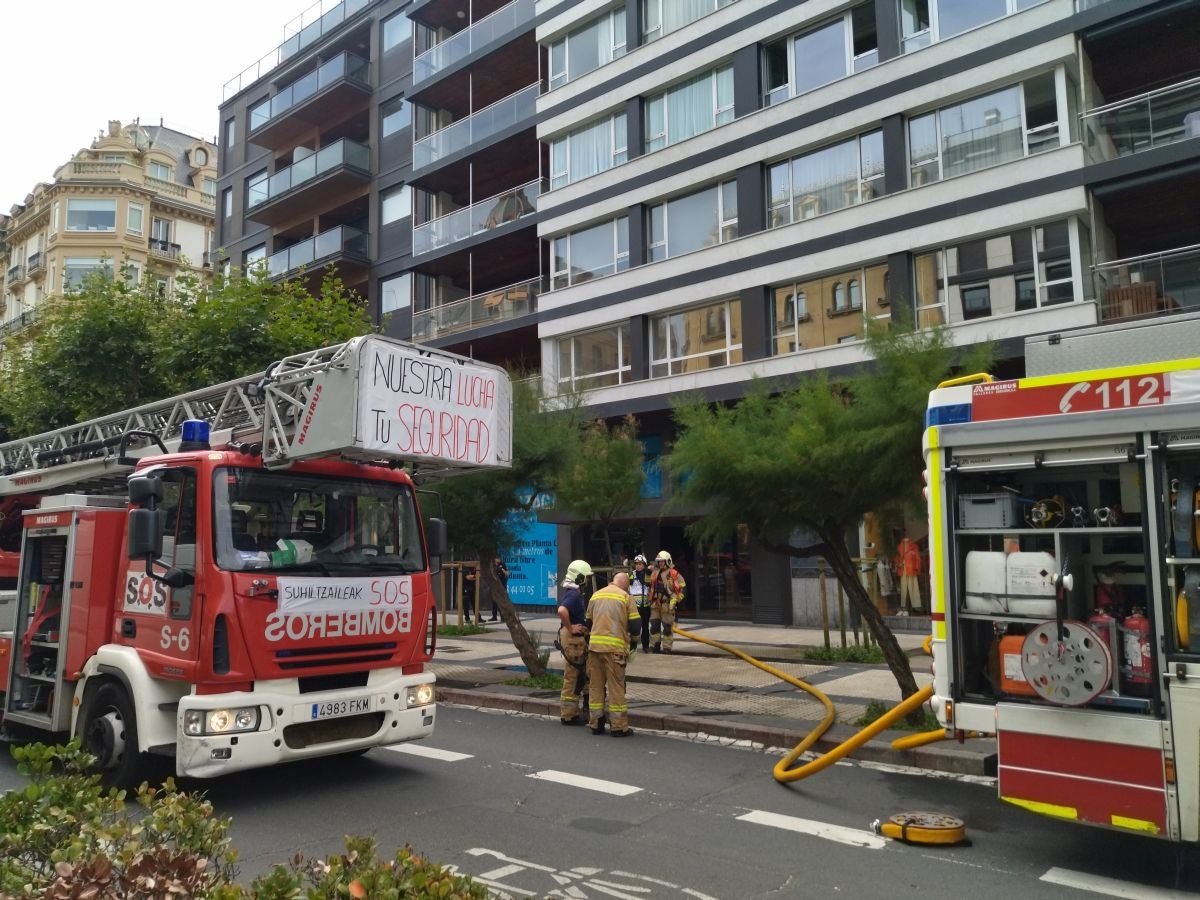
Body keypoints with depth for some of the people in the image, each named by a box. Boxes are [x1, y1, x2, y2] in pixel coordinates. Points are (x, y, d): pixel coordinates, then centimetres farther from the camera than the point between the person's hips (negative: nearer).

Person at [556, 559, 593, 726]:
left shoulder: (574, 593, 13)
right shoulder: (574, 594, -19)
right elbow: (562, 610, -37)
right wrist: (570, 628, -25)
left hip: (577, 639, 10)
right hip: (574, 639, -10)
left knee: (574, 676, 16)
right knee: (573, 676, -3)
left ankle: (571, 711, 25)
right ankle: (569, 714, 5)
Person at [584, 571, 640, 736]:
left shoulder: (595, 595, 15)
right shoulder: (625, 597, 0)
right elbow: (635, 623, -2)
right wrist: (634, 641, 15)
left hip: (594, 645, 5)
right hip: (615, 648, -4)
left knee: (595, 685, 12)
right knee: (616, 687, 1)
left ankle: (596, 724, 17)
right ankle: (619, 727, 4)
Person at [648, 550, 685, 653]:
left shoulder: (674, 574, -8)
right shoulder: (654, 573, 13)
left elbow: (682, 587, -6)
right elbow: (651, 587, 25)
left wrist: (677, 600, -8)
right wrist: (651, 600, 20)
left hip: (667, 604, -6)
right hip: (655, 603, 6)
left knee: (667, 627, -1)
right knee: (654, 625, 6)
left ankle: (667, 647, 7)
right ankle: (656, 645, 15)